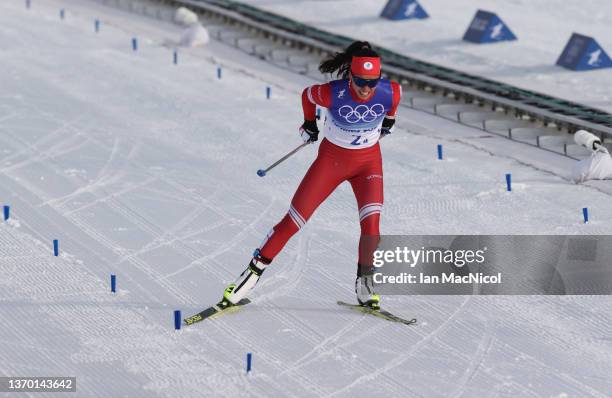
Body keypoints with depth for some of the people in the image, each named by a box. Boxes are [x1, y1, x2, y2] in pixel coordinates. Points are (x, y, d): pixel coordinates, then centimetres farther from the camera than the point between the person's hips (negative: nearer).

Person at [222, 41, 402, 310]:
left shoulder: (390, 93, -24)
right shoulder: (332, 93, -29)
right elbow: (307, 95, -5)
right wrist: (309, 124, 11)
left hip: (369, 160, 1)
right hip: (331, 158, -1)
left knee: (371, 222, -19)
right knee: (293, 221, -2)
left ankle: (364, 283, 1)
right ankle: (253, 272, 11)